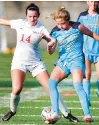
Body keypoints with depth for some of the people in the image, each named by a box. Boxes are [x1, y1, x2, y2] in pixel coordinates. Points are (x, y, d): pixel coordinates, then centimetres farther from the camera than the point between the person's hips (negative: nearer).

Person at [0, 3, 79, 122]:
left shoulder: (41, 29, -7)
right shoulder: (20, 23, -1)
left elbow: (53, 41, -15)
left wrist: (52, 42, -38)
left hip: (36, 62, 0)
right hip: (19, 61, 0)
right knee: (17, 89, -20)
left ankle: (66, 113, 6)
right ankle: (12, 110, 9)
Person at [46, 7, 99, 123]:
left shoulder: (77, 27, -6)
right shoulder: (55, 32, 2)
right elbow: (51, 52, 3)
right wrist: (49, 47, -20)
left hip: (76, 60, -4)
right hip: (63, 61, 4)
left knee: (78, 86, -25)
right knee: (51, 82, -15)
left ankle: (87, 114, -24)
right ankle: (55, 112, -13)